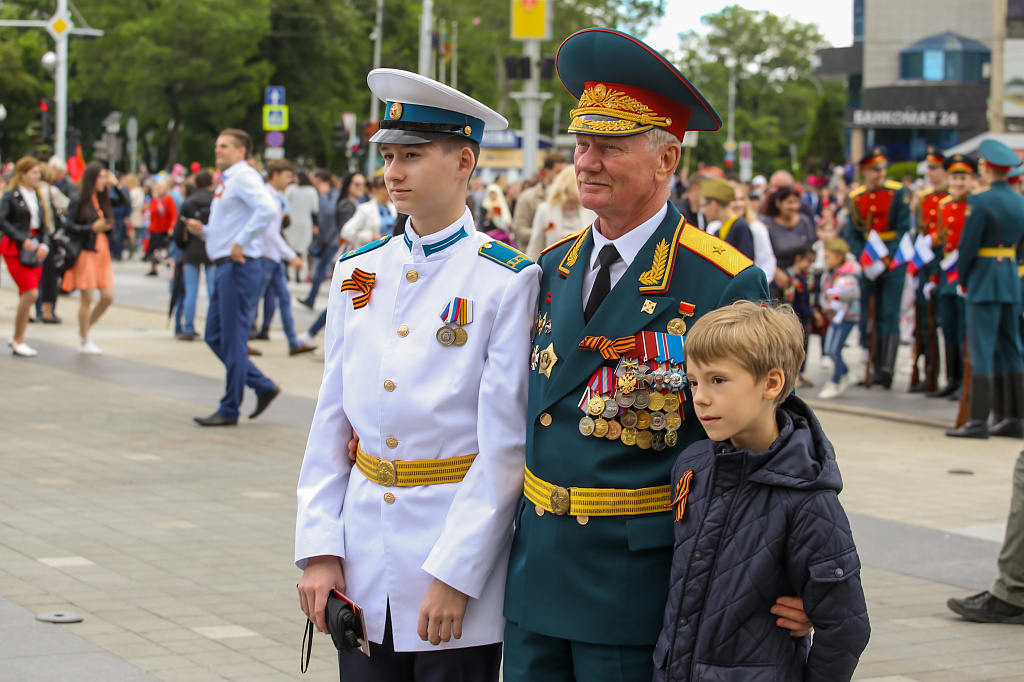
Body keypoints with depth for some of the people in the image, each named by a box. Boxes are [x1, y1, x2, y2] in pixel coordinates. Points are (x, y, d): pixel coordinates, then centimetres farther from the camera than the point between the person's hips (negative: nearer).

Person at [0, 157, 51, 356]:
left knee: (26, 295, 7)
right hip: (16, 250, -7)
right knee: (31, 292, -16)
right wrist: (22, 239, -19)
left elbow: (45, 225, 16)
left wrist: (44, 244, -2)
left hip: (34, 249, 7)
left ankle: (17, 339, 18)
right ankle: (18, 339, -4)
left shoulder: (38, 197, 15)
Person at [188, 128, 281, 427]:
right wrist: (203, 230, 11)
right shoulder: (227, 181, 19)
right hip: (225, 267, 10)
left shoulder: (244, 177, -11)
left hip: (238, 266, -10)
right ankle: (263, 387, 19)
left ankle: (229, 410, 3)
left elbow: (268, 209, -28)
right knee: (215, 337, 13)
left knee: (233, 340, -4)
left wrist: (241, 242, -25)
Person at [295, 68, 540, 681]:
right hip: (363, 559, 5)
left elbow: (505, 445, -11)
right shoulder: (358, 273, 7)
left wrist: (455, 573, -15)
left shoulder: (508, 281, -8)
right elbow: (331, 422, 8)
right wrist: (319, 548, 2)